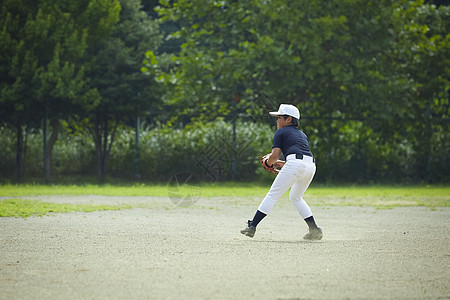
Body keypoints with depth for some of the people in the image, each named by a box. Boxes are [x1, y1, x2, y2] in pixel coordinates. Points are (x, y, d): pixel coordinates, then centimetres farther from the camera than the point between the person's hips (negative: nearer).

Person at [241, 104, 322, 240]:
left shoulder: (281, 132, 13)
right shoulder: (302, 134, 33)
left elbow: (275, 155, 1)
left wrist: (268, 162, 23)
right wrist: (284, 164, 36)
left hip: (295, 164, -7)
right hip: (311, 165, 7)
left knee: (273, 194, -1)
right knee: (295, 197, 24)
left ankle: (252, 226, -5)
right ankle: (314, 230, 14)